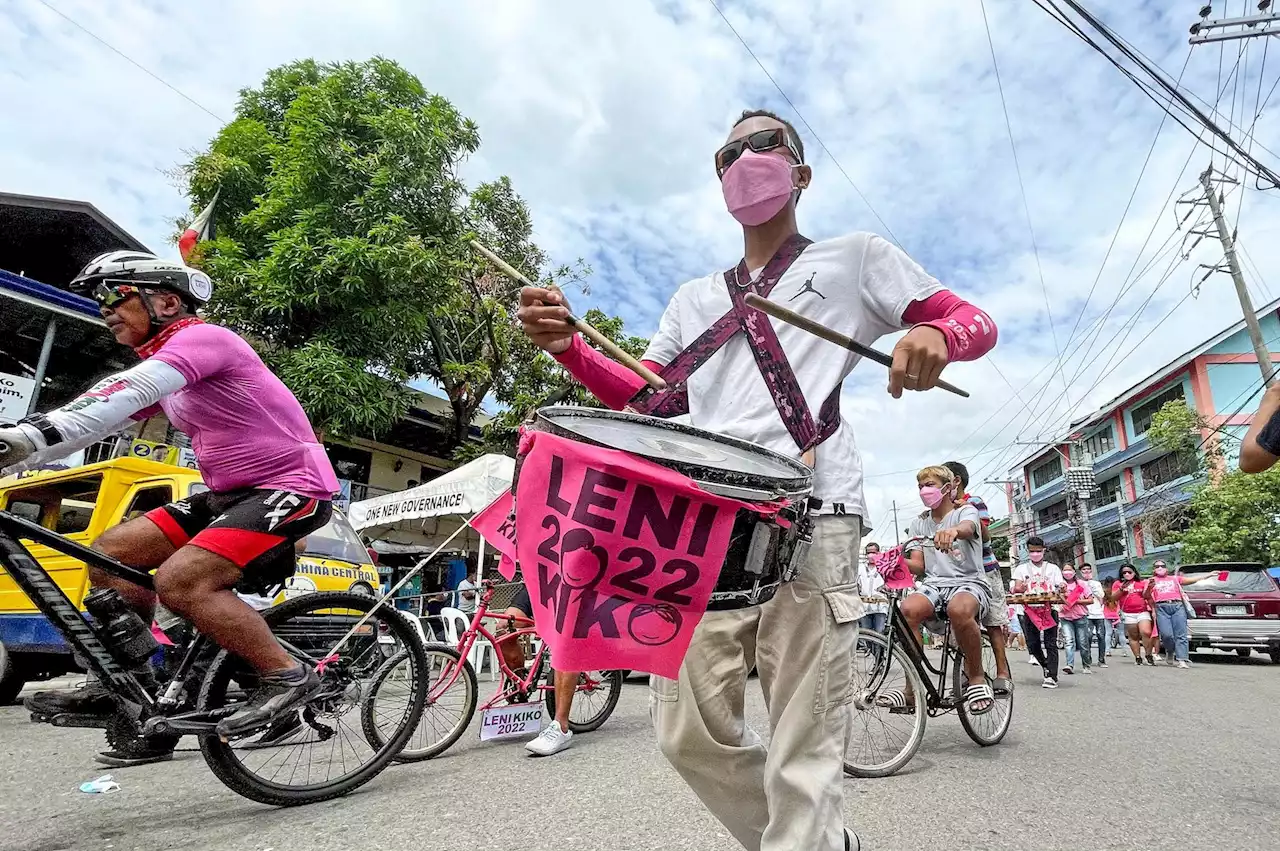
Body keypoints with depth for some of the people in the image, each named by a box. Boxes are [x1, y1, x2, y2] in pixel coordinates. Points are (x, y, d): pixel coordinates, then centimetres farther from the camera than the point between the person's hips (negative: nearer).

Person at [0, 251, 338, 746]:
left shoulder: (201, 336, -12)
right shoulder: (162, 365, 18)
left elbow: (123, 396, -27)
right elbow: (100, 415, 14)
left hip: (293, 486, -10)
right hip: (232, 492, 10)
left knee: (179, 580, -25)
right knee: (112, 550, 6)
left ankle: (287, 676, -12)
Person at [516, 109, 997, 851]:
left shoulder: (856, 258, 19)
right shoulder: (692, 299, 28)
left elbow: (975, 321, 14)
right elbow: (651, 400, 18)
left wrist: (935, 337, -11)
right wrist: (569, 346, 3)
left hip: (809, 519, -4)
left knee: (803, 756, -6)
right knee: (691, 736, 6)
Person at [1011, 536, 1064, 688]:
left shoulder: (1052, 568, 12)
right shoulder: (1021, 568, 12)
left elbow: (1060, 588, 7)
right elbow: (1016, 589, 3)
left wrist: (1061, 589, -18)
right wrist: (1019, 589, -21)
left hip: (1049, 609, -1)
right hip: (1030, 610, 1)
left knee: (1050, 643, -7)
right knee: (1032, 644, 1)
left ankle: (1052, 677, -4)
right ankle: (1047, 668, 23)